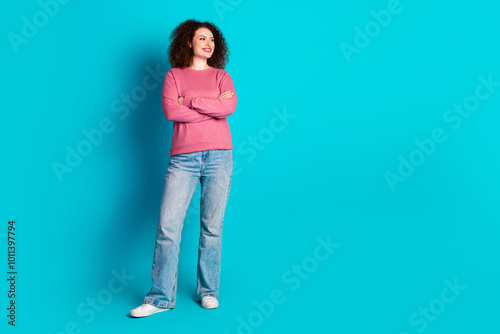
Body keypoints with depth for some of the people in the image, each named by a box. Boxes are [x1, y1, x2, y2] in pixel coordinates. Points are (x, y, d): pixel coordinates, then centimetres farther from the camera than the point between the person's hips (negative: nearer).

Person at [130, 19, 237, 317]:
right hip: (183, 158, 0)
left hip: (218, 156, 1)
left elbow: (229, 107, -5)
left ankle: (208, 291, 15)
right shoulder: (174, 75, 13)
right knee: (168, 226, -6)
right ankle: (161, 298, 3)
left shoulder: (222, 76, 15)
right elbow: (170, 111, -5)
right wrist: (213, 106, -3)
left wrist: (190, 100, -5)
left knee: (212, 227, 2)